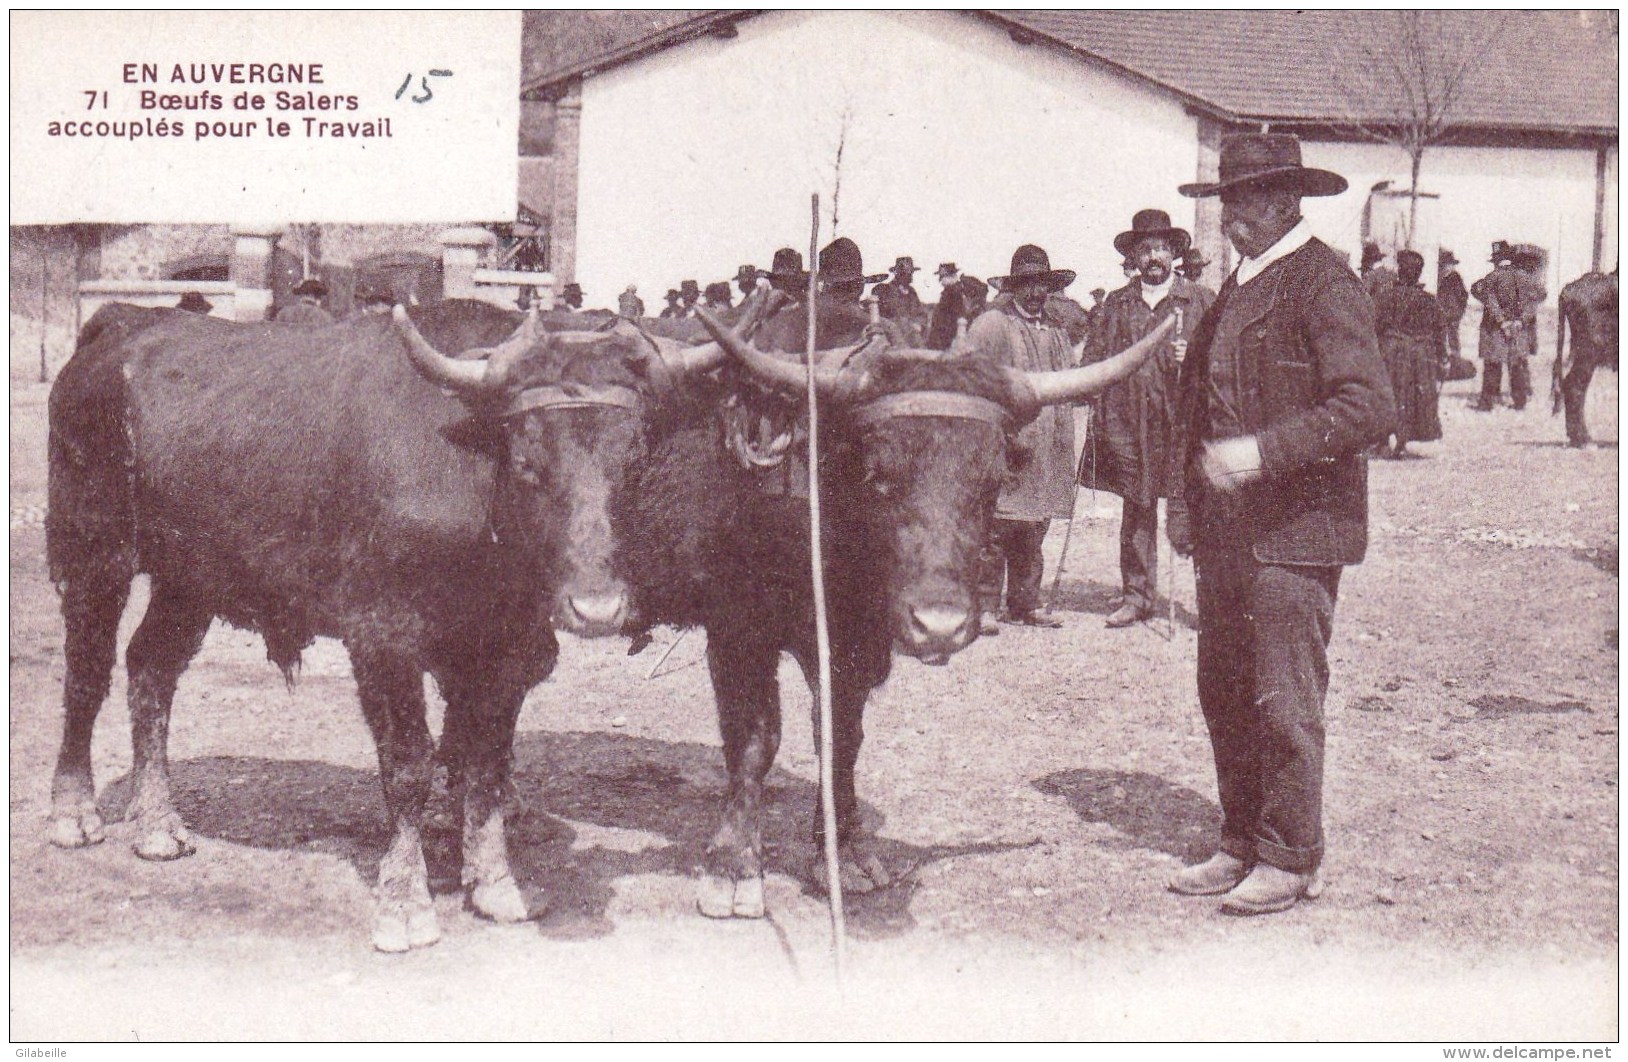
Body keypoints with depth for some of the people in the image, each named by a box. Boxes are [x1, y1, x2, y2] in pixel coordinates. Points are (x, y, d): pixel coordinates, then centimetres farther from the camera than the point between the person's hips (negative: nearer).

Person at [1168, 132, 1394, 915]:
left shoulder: (1322, 284, -10)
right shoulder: (1237, 287, 17)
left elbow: (1367, 406, -19)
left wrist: (1262, 453, -24)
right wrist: (1187, 501, 16)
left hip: (1295, 531, -8)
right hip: (1227, 530, 9)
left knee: (1285, 702, -2)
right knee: (1225, 695, 13)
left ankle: (1291, 861, 9)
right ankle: (1243, 846, 24)